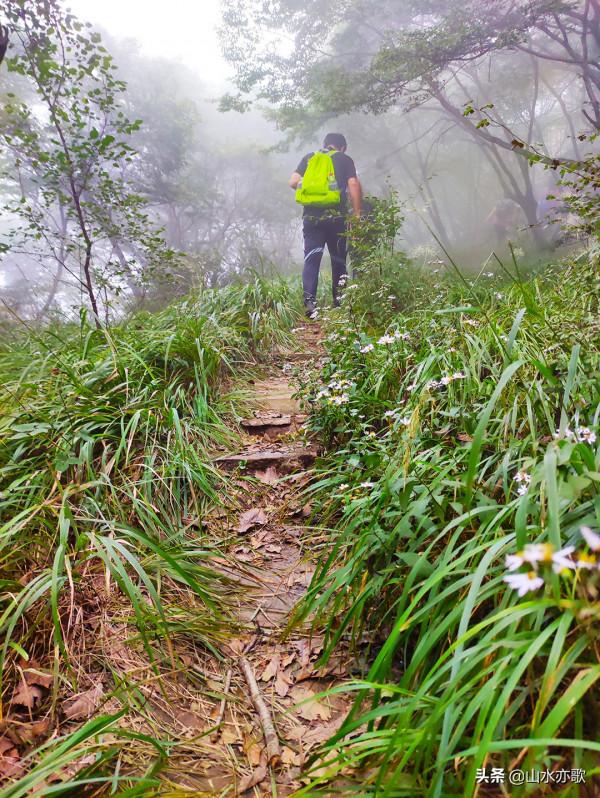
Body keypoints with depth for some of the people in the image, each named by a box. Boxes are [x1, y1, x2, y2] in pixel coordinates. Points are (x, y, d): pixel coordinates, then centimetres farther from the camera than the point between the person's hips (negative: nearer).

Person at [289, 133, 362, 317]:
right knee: (338, 260, 10)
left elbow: (293, 182, 7)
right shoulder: (345, 160, 9)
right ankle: (340, 302, 14)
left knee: (311, 260, -1)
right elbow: (354, 184, -4)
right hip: (336, 217, -1)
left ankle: (309, 299, -19)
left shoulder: (309, 158, 16)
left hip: (311, 217, 1)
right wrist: (357, 214, -2)